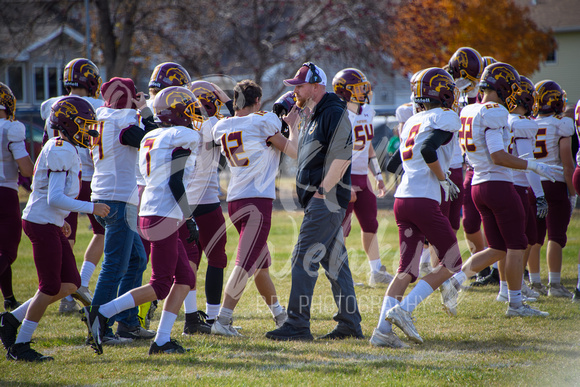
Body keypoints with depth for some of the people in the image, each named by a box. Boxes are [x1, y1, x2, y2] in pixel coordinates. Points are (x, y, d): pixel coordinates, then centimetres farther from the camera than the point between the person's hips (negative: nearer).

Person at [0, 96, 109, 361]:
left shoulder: (58, 148, 14)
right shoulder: (61, 152, -17)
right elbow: (55, 198, -23)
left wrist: (60, 220, 24)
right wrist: (92, 208, -19)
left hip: (49, 224, 10)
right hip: (42, 223, -10)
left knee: (70, 284, 9)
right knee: (50, 288, -3)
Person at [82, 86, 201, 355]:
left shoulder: (150, 138, 15)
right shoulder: (185, 137, -10)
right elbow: (176, 183, -14)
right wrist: (188, 215, -6)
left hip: (148, 212, 9)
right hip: (164, 217, -9)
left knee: (185, 278, 13)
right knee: (160, 286, -5)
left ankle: (162, 340, 10)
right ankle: (102, 313, -9)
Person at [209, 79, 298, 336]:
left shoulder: (222, 128, 11)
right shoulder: (264, 121, -6)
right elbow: (294, 151, -4)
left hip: (234, 200, 7)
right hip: (258, 200, -7)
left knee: (261, 261, 19)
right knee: (246, 263, -8)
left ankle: (278, 314, 32)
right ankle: (222, 320, -15)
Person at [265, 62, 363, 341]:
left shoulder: (334, 113, -13)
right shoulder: (313, 116, 18)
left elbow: (342, 156, -20)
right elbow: (302, 155, 28)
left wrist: (322, 191, -19)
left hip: (326, 200, -10)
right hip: (322, 201, 10)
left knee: (304, 259, -11)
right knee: (334, 261, 11)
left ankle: (298, 325, -11)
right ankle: (350, 323, 15)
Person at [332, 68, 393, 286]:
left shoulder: (366, 113, 9)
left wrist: (378, 175, 17)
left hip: (362, 177, 8)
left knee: (370, 225, 13)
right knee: (342, 228, -6)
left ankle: (377, 272, 21)